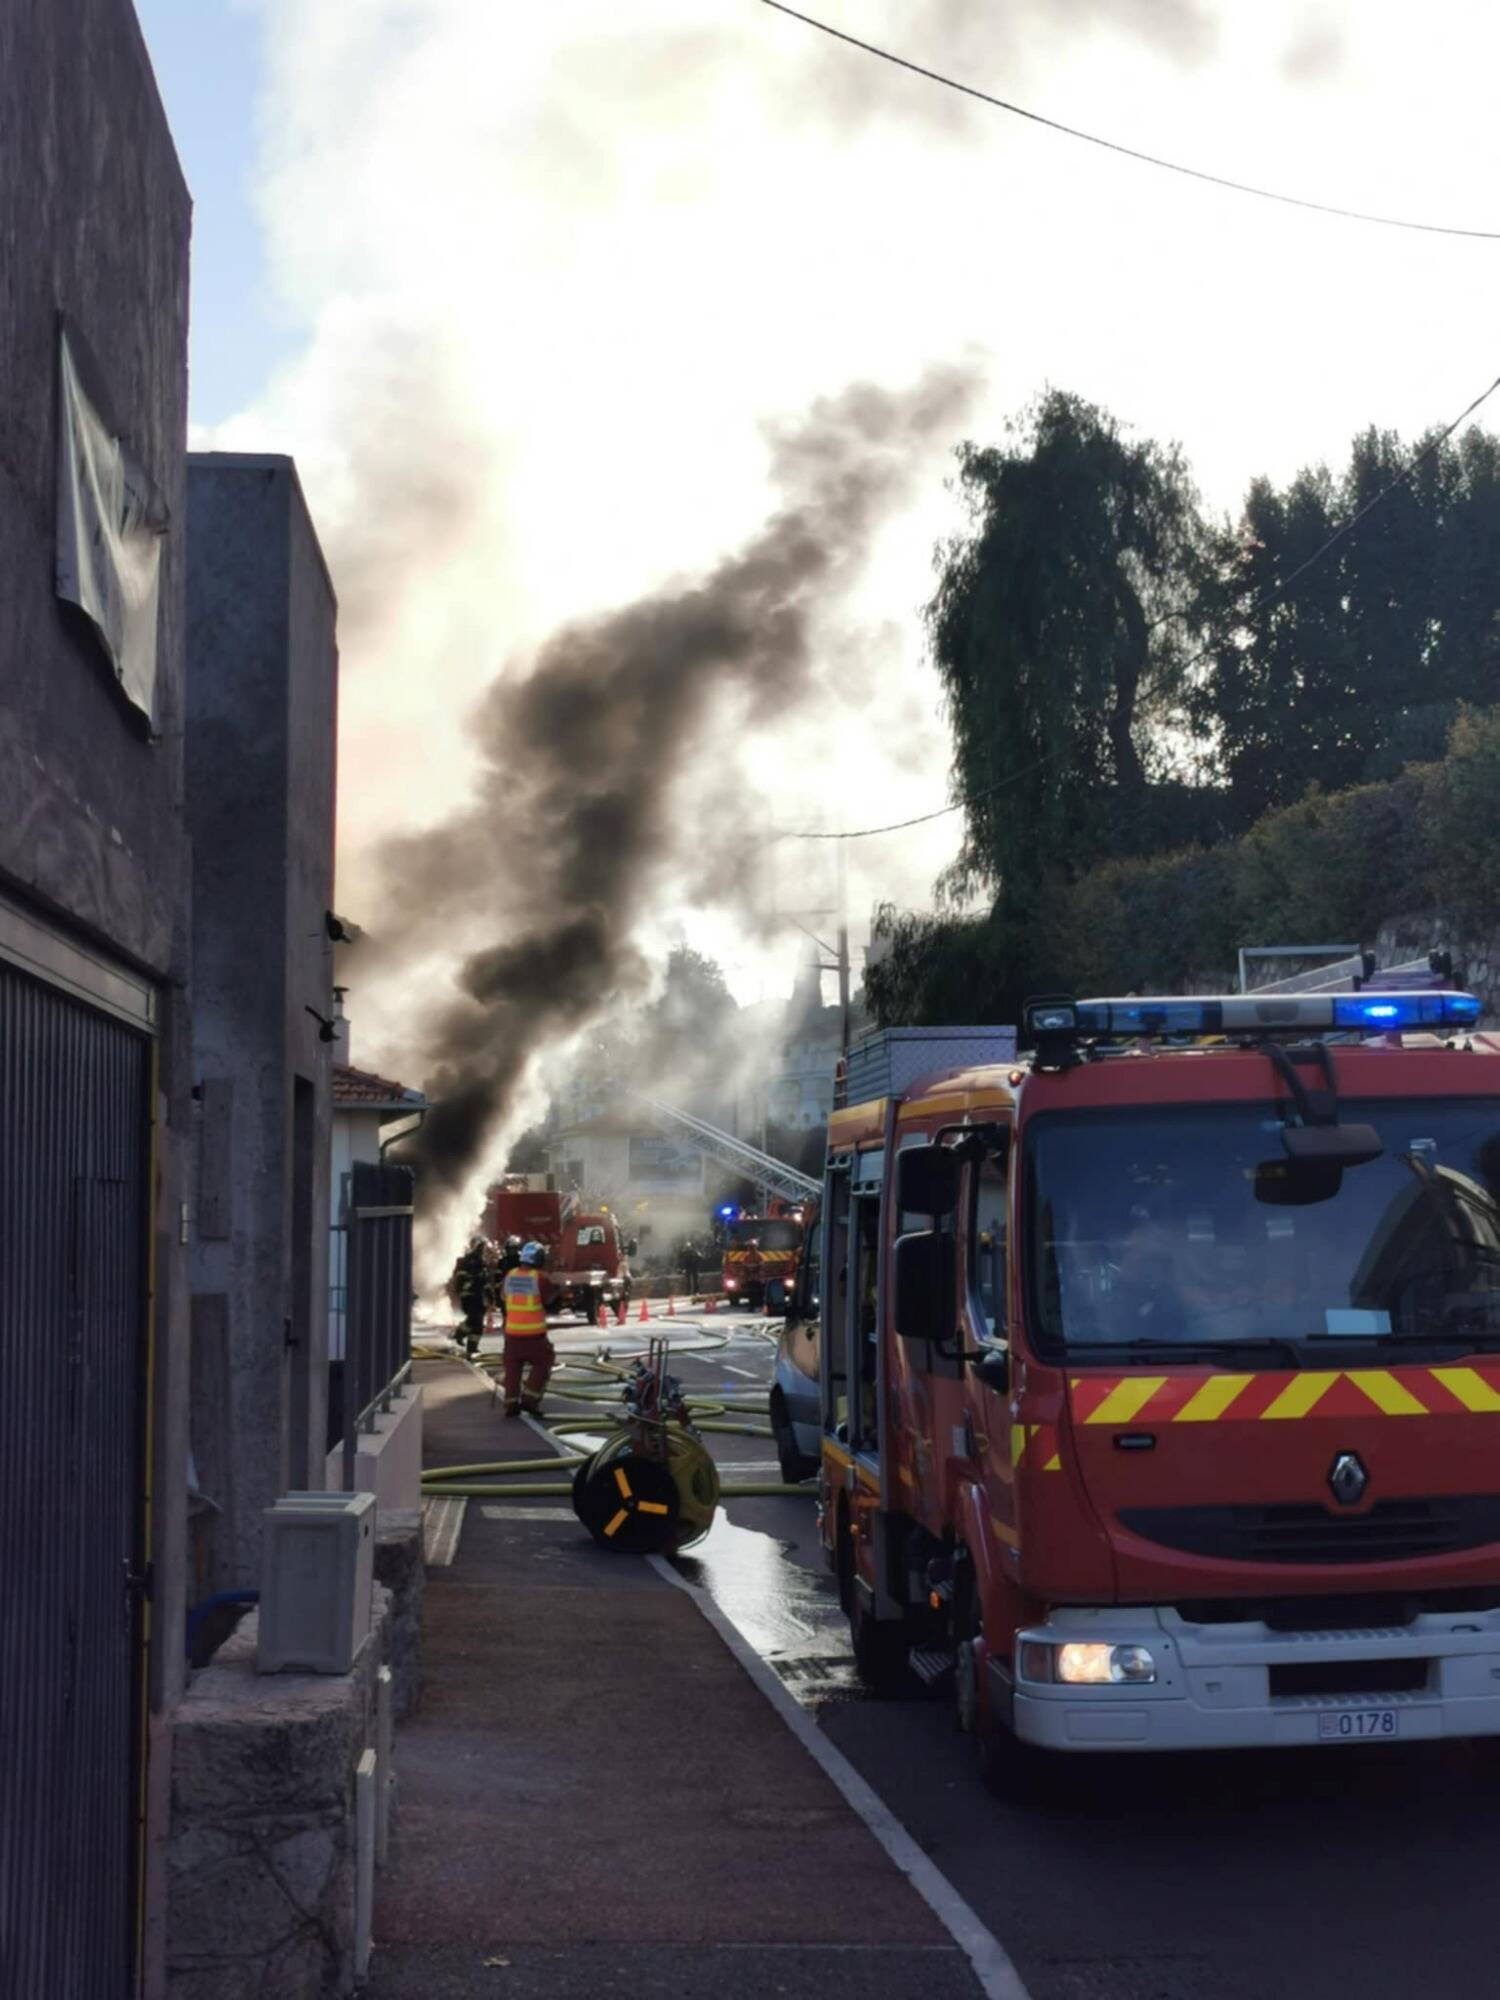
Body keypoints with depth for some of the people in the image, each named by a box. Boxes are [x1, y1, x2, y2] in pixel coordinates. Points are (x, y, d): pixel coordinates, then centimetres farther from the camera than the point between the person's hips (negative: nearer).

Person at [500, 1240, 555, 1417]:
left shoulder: (509, 1276, 1)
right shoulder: (539, 1278, -13)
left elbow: (503, 1297, 15)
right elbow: (550, 1301, -3)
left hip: (512, 1331, 4)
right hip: (534, 1331, -4)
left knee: (512, 1366, 13)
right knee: (542, 1363, 11)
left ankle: (511, 1404, 11)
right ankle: (529, 1399, 0)